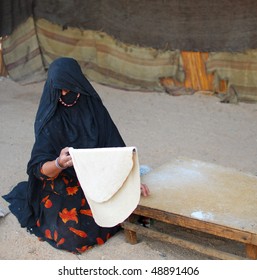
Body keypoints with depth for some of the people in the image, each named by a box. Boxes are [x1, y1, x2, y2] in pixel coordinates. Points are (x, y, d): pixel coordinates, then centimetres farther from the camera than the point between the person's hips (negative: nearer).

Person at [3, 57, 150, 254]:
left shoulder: (95, 108, -6)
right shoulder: (49, 120, -15)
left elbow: (116, 148, -6)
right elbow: (40, 169, -19)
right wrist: (59, 164, -42)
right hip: (62, 188, -3)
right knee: (75, 235, -21)